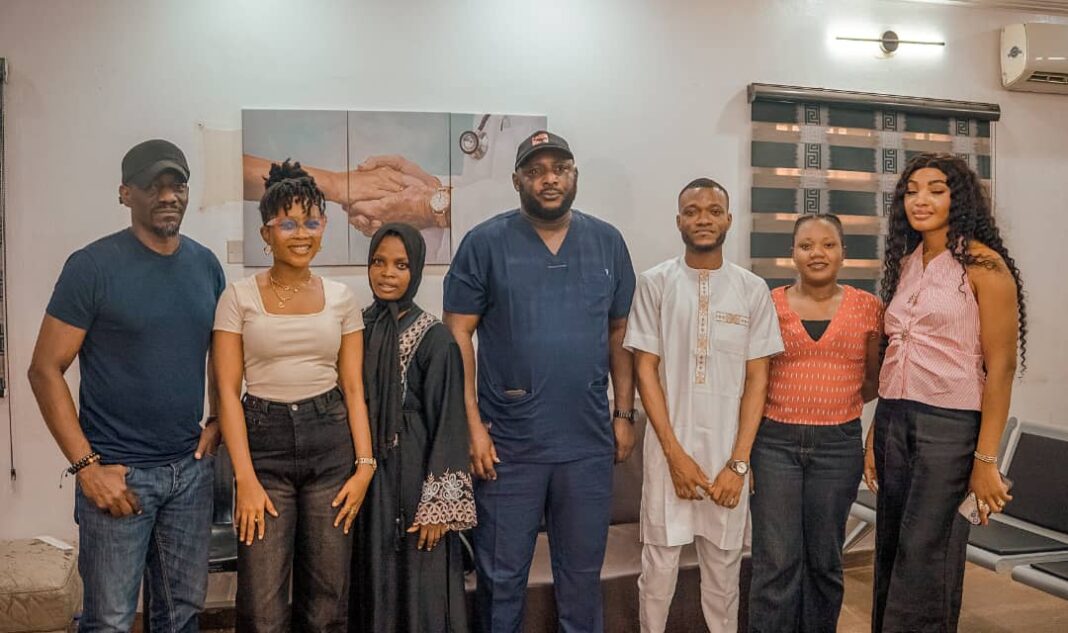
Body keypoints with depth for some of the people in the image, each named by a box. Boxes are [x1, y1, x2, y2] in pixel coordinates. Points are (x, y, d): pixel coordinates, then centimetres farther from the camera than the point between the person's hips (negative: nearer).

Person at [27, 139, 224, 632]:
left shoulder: (206, 265, 6)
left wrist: (219, 422, 4)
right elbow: (45, 370, -9)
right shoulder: (92, 266, -9)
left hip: (191, 467, 5)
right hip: (118, 470, -4)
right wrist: (86, 465, -14)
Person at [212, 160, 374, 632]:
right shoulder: (239, 297, -1)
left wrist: (364, 464, -2)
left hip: (331, 438, 2)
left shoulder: (341, 298, 6)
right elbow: (228, 390, -4)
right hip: (264, 438, -2)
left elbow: (353, 387, 6)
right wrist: (245, 478, -10)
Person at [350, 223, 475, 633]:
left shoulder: (434, 338, -9)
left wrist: (438, 506, -13)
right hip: (364, 480, 5)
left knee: (418, 594, 4)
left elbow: (448, 425, -10)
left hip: (413, 479, -5)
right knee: (370, 588, 13)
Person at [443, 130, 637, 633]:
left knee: (583, 570, 17)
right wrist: (472, 424, -11)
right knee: (501, 574, 11)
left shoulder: (608, 243, 6)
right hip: (508, 442, -2)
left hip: (589, 443, 3)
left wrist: (625, 414, 6)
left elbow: (619, 334, 10)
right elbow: (458, 336, -6)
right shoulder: (486, 243, -4)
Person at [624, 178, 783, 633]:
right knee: (659, 565, 6)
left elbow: (757, 378, 2)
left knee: (724, 568, 11)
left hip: (728, 453, 1)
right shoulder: (655, 283, -1)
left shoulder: (753, 289, 3)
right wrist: (676, 454, -8)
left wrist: (738, 462, -5)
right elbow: (645, 370, -3)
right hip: (670, 449, -1)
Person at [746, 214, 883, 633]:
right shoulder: (769, 304, 0)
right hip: (775, 441, -1)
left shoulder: (867, 307, 4)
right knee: (775, 561, -2)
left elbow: (875, 378, 12)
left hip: (839, 443, 2)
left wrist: (836, 401, 1)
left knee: (824, 559, 12)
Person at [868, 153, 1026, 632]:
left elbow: (1000, 367, -11)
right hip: (893, 420, 6)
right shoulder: (904, 264, 11)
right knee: (890, 554, 12)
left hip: (950, 424, -6)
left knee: (924, 564, 1)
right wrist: (875, 434, 9)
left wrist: (986, 459, -14)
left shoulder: (983, 264, -8)